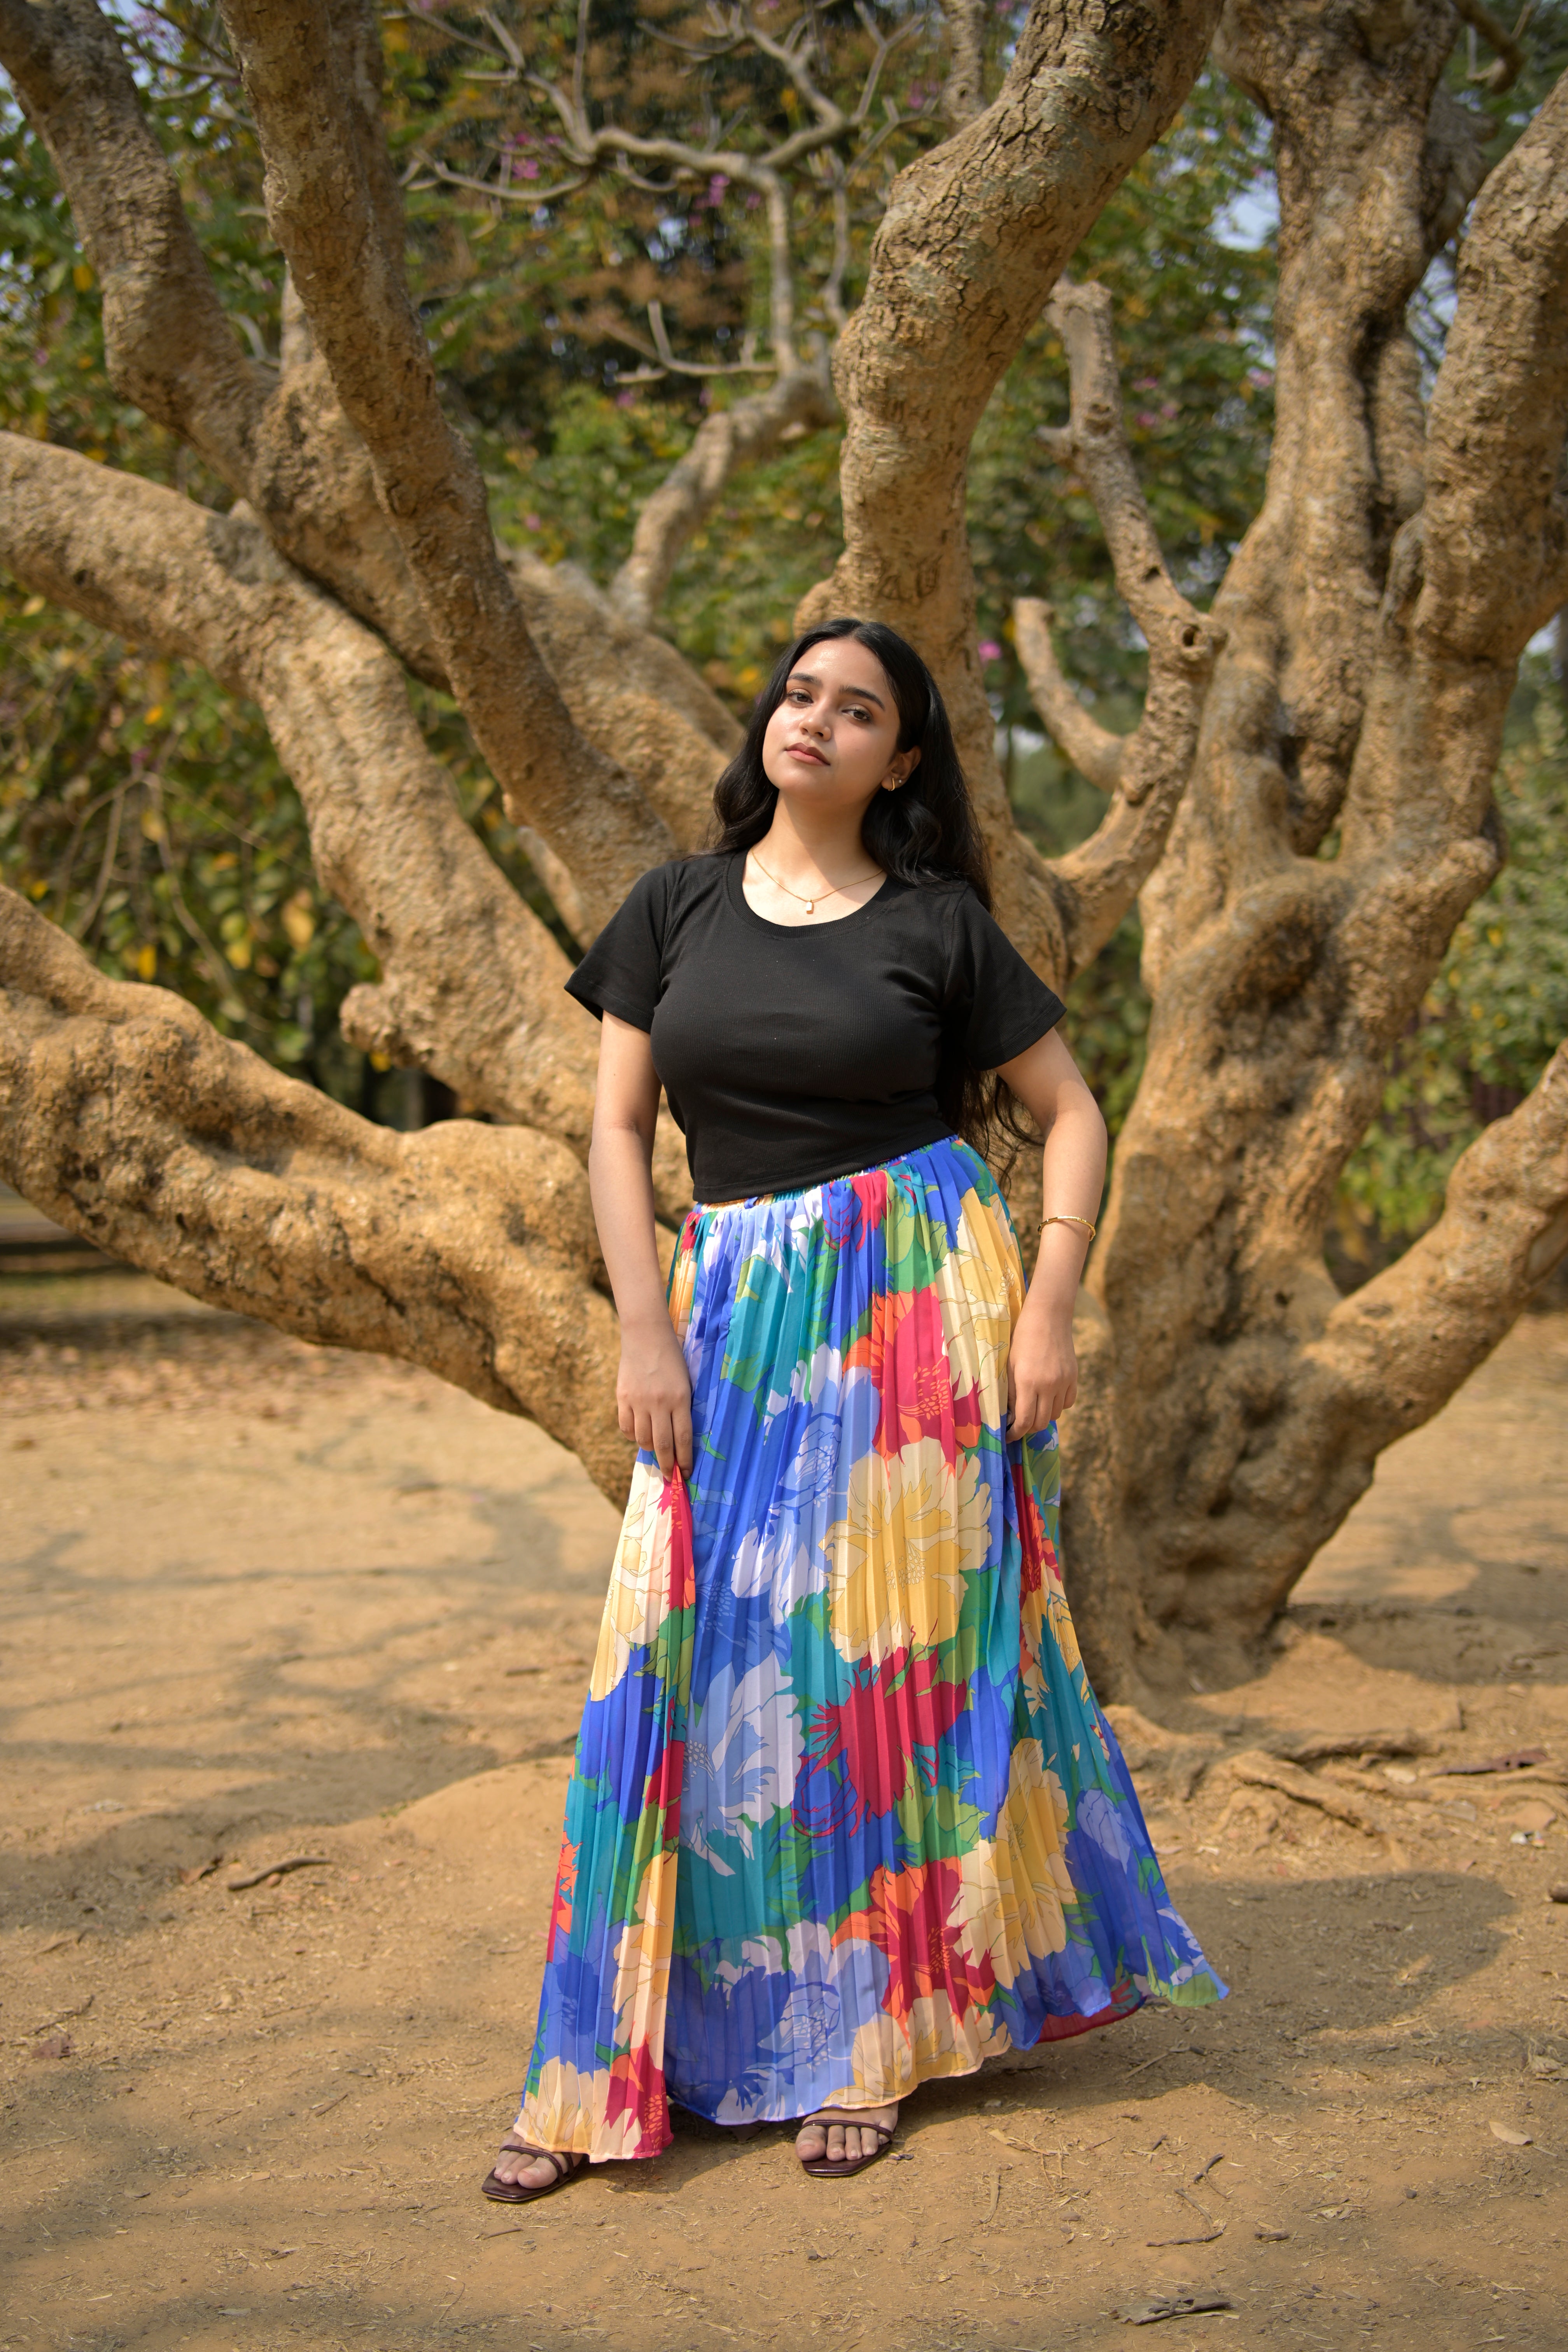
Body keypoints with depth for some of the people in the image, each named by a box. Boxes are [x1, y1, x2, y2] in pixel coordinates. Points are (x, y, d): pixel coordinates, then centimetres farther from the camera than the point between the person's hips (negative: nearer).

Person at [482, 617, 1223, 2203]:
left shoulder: (938, 923, 2)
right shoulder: (678, 907, 7)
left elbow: (1069, 1110, 6)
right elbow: (619, 1125, 5)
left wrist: (1048, 1310, -5)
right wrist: (646, 1331, -5)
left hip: (916, 1294, -2)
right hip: (733, 1307, 2)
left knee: (892, 1650, 1)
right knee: (687, 1667, -2)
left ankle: (873, 2038, 13)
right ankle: (609, 2073, 4)